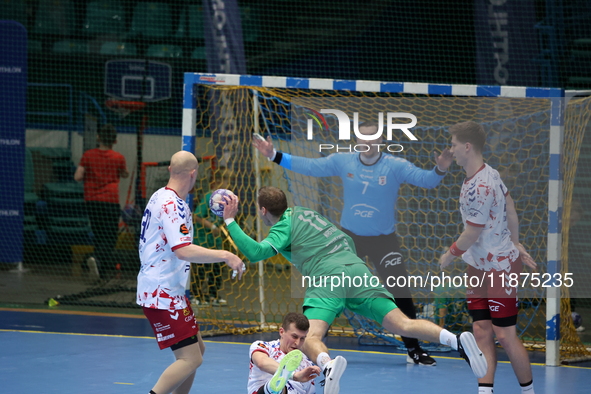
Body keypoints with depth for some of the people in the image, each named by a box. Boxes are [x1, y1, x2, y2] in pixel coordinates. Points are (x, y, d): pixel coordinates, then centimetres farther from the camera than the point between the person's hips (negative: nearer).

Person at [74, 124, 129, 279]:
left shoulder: (88, 155, 0)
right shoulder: (118, 158, -2)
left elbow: (77, 177, -5)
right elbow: (125, 175, 16)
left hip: (91, 201, 3)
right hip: (110, 201, -3)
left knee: (99, 236, 14)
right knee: (110, 237, -2)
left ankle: (105, 268, 15)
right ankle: (98, 259, -26)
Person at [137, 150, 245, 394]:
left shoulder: (162, 198, 13)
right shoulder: (172, 205, -19)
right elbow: (183, 251, -31)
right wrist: (225, 256, -28)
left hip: (169, 291, 11)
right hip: (162, 294, -11)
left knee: (197, 349, 18)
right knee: (191, 359, -13)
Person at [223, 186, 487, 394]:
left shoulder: (284, 226, 9)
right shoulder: (304, 213, 30)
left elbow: (257, 252, -6)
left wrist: (230, 221, 1)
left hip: (328, 278, -6)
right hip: (357, 269, 6)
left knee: (309, 338, -18)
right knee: (402, 324, -5)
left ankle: (328, 365, -54)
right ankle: (456, 340, -28)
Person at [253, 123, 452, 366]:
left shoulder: (395, 166, -10)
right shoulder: (342, 162, -2)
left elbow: (425, 180, -19)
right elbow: (309, 166, 1)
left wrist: (440, 170, -42)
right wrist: (274, 156, -5)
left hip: (384, 240, -2)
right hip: (349, 236, 2)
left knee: (402, 295, -4)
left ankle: (413, 350, 10)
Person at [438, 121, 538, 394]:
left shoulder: (478, 188, -25)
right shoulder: (490, 173, 4)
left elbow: (471, 235, -19)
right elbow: (511, 211, 13)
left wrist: (449, 256, -3)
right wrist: (515, 244, 23)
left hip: (500, 268, -9)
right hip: (478, 267, 9)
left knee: (505, 335, -2)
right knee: (482, 332, 4)